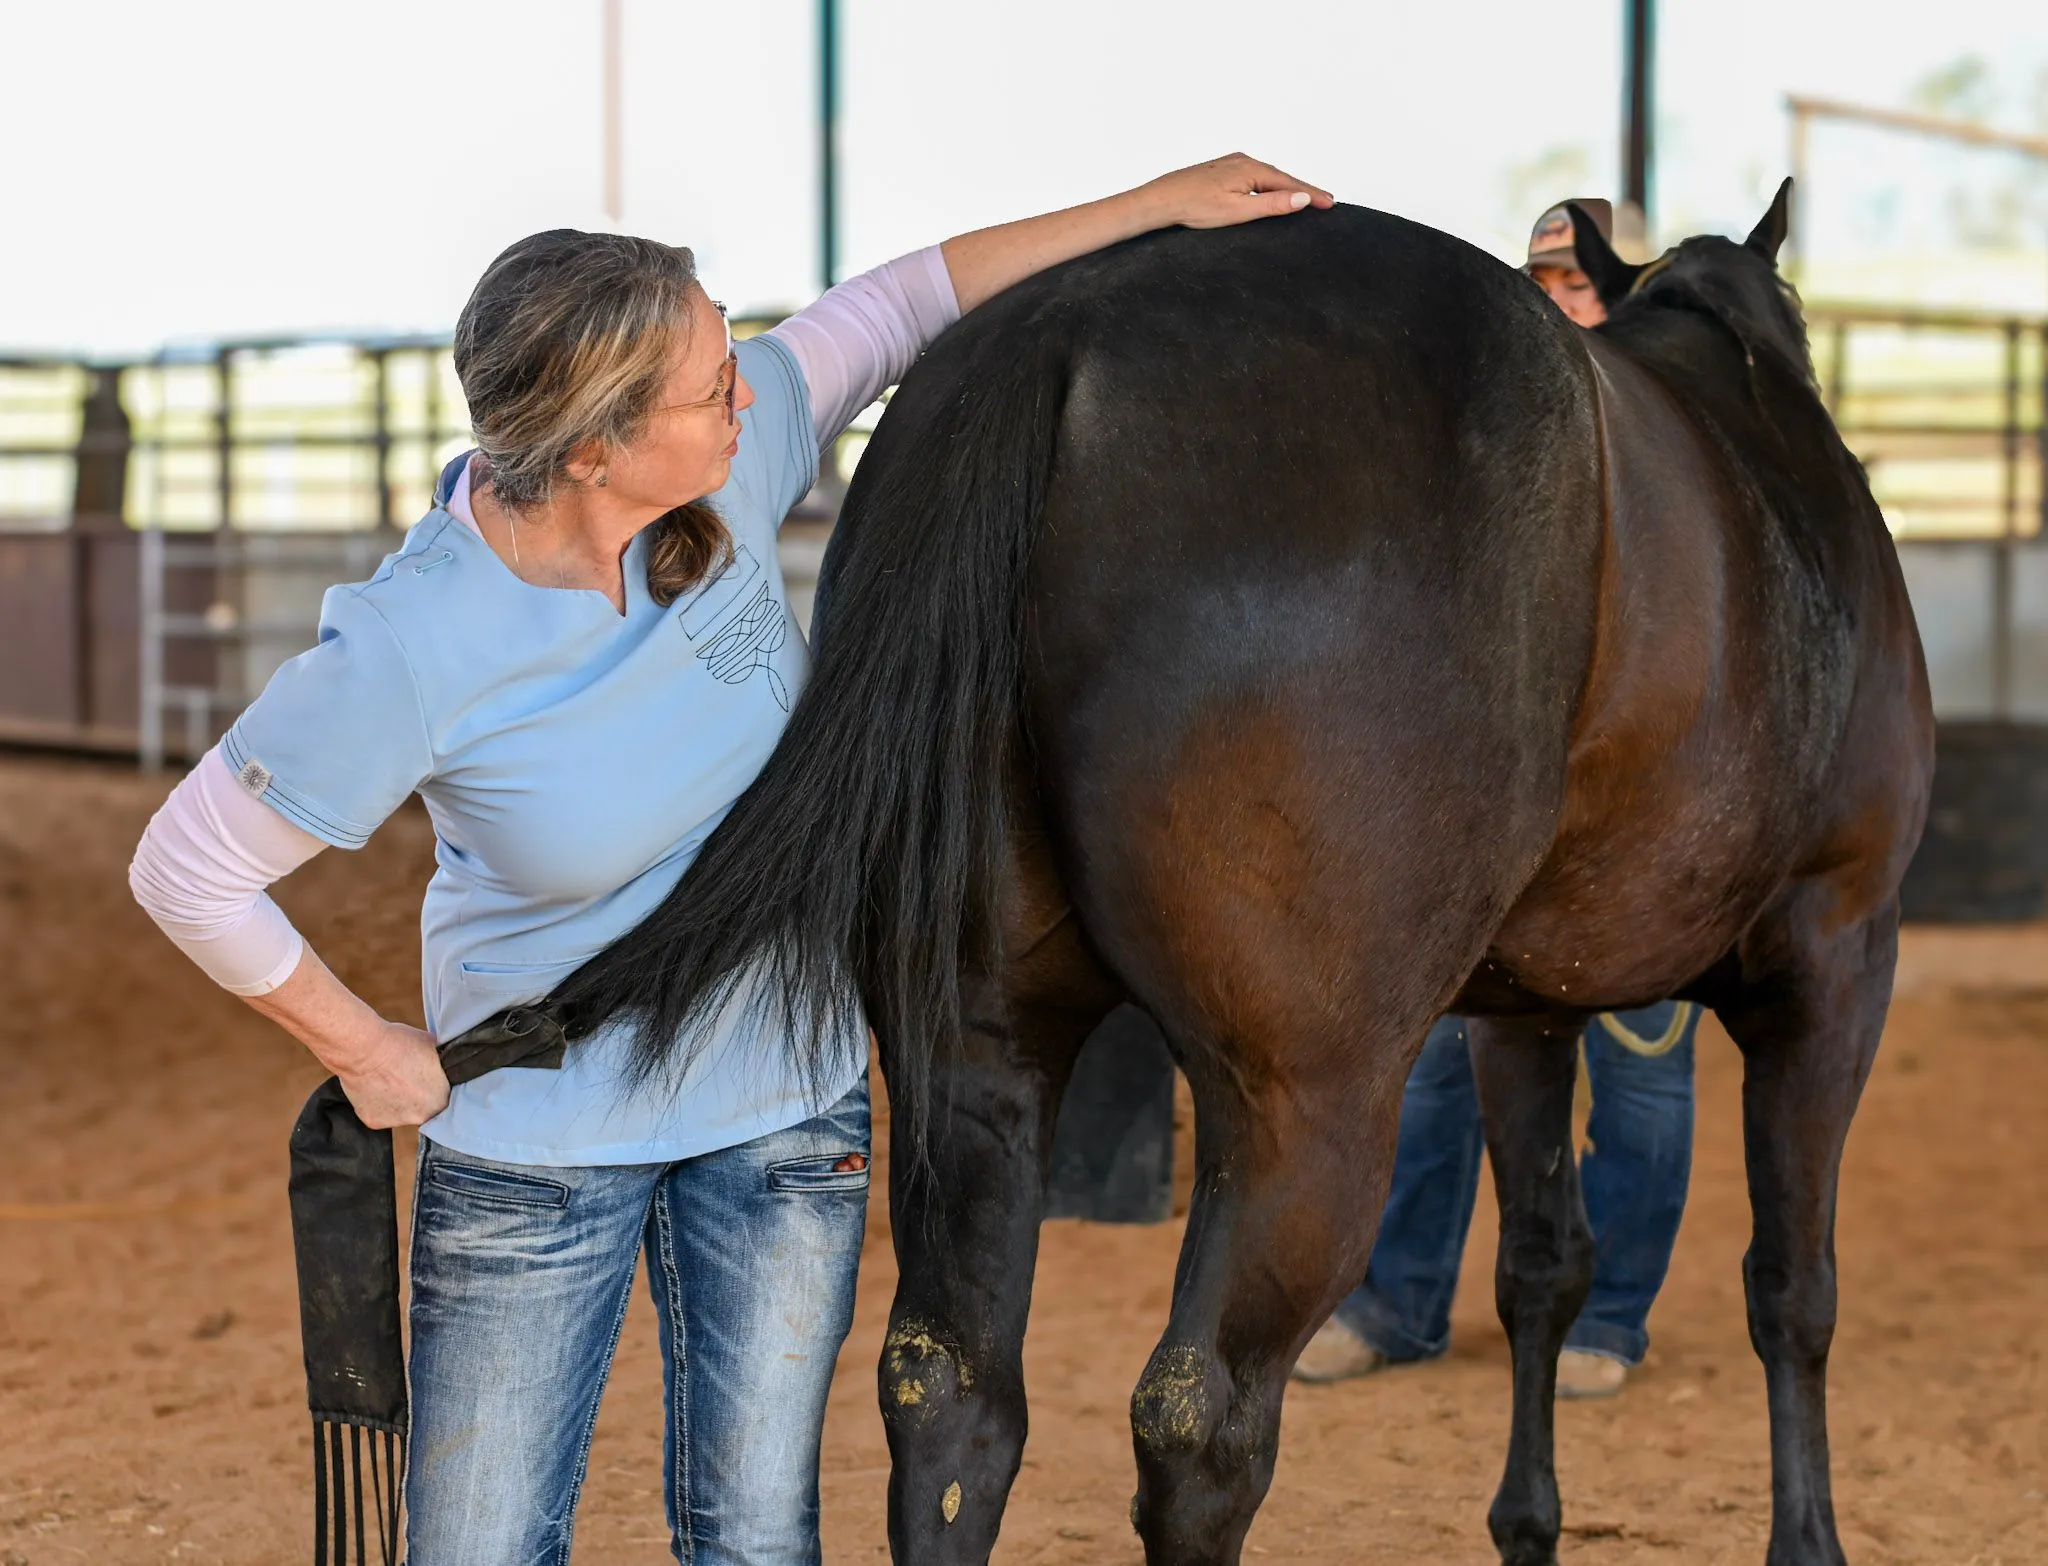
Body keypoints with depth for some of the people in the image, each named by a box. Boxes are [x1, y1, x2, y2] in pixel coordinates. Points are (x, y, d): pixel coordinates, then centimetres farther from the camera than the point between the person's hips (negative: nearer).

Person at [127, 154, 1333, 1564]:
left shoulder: (730, 463, -15)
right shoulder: (410, 650, -28)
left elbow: (903, 308, 2)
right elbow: (189, 869, -17)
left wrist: (1162, 205, 4)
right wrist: (363, 1049, -9)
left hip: (785, 1113, 4)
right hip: (535, 1146, -4)